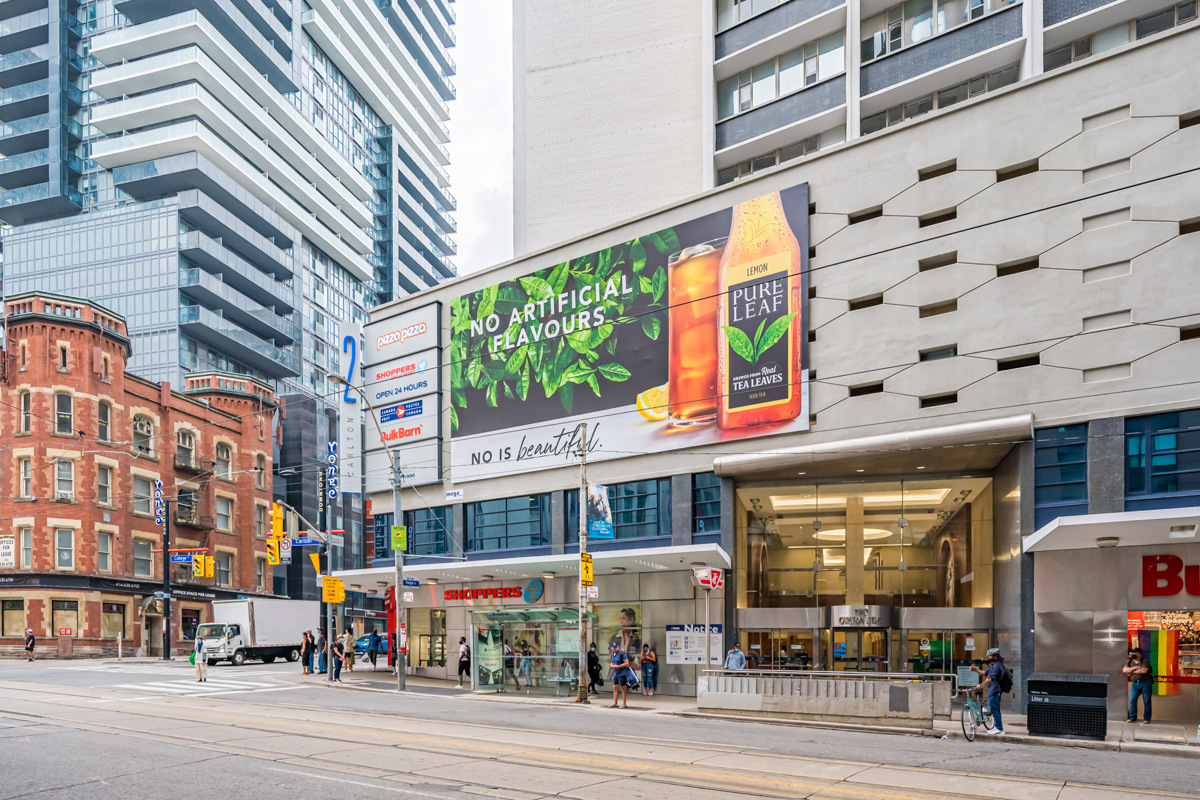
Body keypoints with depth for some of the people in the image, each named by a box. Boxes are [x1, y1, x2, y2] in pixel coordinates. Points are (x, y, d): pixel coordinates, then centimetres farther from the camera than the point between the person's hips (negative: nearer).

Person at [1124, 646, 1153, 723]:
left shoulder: (1145, 661, -5)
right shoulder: (1129, 661, 10)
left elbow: (1144, 670, -20)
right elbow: (1124, 670, -2)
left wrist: (1131, 671, -11)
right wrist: (1134, 667, -15)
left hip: (1146, 683, -4)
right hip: (1135, 684, 4)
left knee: (1146, 701, 0)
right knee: (1132, 700, -5)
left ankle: (1146, 718, 7)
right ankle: (1132, 717, 1)